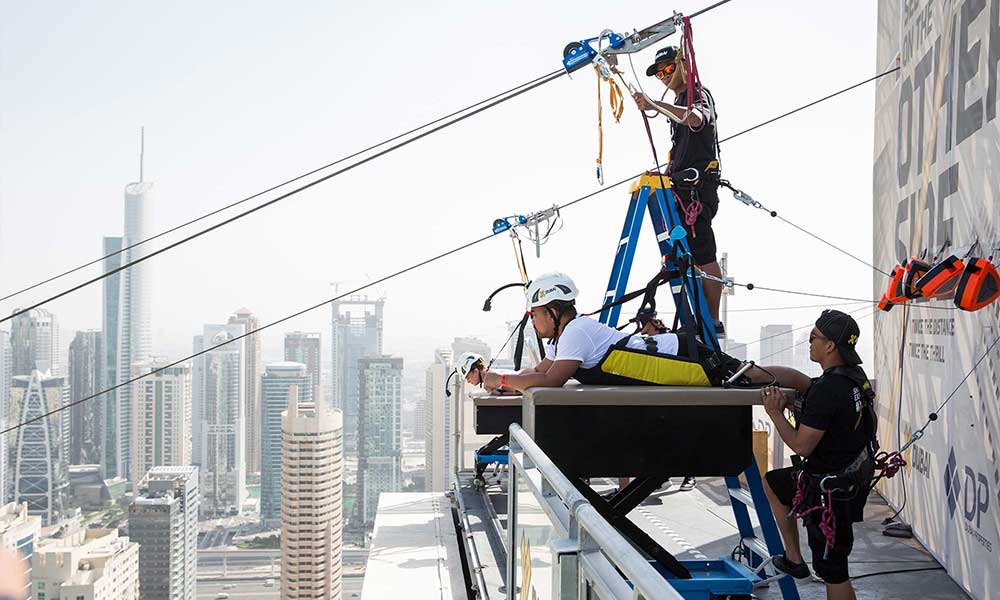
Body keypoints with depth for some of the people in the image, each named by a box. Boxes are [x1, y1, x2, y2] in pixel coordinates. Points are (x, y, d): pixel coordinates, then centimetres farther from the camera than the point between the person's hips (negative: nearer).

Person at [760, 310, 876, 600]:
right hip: (856, 475, 10)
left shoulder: (826, 391, -28)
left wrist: (775, 413, -8)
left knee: (833, 570, 2)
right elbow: (803, 382, 17)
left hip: (832, 489, -10)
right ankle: (794, 559, 32)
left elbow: (801, 446, -22)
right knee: (772, 481, 26)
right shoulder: (855, 375, 1)